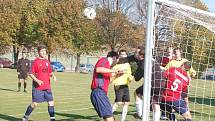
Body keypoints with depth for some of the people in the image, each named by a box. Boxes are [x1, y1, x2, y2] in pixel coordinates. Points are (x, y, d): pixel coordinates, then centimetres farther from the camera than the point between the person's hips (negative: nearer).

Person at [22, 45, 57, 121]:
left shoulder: (47, 61, 10)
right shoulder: (36, 62, -8)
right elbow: (31, 74, -9)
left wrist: (53, 76, 0)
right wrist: (37, 80, -22)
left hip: (47, 87, 5)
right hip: (37, 87, -5)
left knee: (51, 102, -1)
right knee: (35, 103, 1)